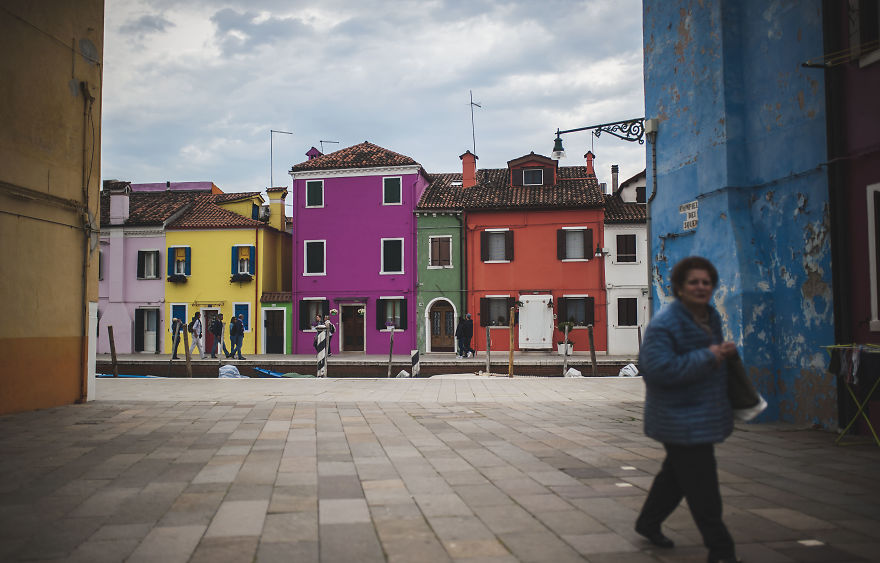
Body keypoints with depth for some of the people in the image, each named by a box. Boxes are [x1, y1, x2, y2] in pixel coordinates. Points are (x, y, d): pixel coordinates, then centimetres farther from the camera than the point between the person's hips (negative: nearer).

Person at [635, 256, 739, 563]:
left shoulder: (711, 317, 9)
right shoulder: (663, 325, -20)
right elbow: (659, 368, -30)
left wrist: (725, 352, 2)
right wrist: (708, 357, -26)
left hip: (706, 416, 10)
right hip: (680, 419, -9)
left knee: (676, 474, 22)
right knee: (702, 485, -4)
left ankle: (648, 522, 42)